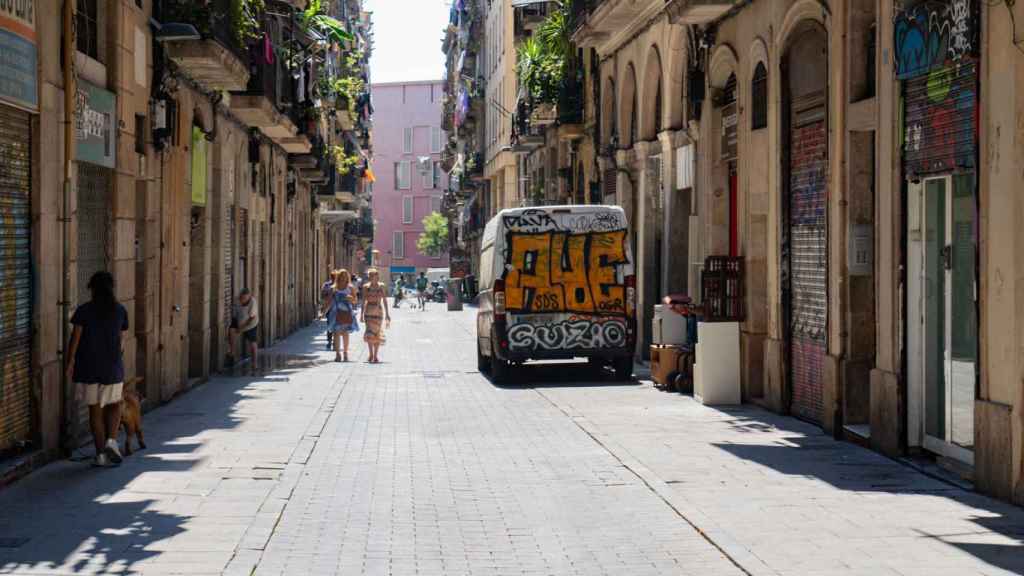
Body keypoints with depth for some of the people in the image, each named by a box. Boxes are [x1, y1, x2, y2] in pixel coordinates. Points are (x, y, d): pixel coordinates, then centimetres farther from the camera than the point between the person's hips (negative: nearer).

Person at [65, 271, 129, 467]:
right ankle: (111, 440, -5)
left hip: (88, 368, -1)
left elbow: (75, 336, -12)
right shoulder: (119, 310, 0)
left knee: (95, 409, 8)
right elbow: (119, 337, 6)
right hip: (112, 367, 1)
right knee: (114, 405, 19)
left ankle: (101, 454, 8)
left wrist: (70, 362, -10)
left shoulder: (84, 310, -5)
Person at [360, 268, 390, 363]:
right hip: (369, 311, -2)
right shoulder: (366, 287, 3)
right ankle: (371, 354, -9)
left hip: (379, 311, 2)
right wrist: (362, 314, 5)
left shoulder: (381, 286, 5)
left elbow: (384, 300, 7)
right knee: (370, 332, -13)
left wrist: (387, 314, 5)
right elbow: (363, 301, 6)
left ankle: (376, 355, 12)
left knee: (378, 334, 3)